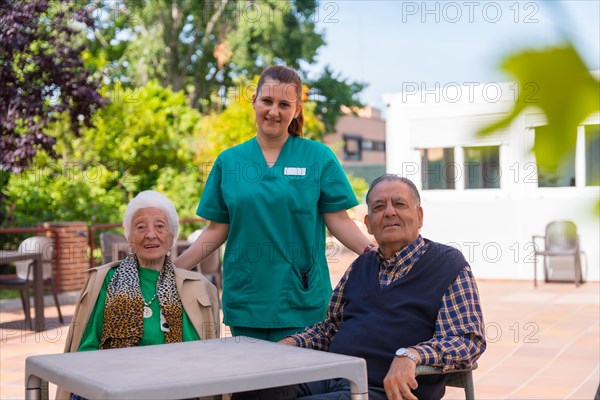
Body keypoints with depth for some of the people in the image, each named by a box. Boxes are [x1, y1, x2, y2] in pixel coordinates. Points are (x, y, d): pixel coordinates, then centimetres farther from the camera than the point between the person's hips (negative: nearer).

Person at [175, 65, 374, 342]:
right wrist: (170, 269, 0)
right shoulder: (228, 161, 7)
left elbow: (338, 220, 0)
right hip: (245, 300, 2)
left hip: (301, 301, -2)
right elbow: (217, 230, 8)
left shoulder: (318, 157, 2)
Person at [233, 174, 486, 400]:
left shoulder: (447, 265, 1)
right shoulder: (361, 266, 21)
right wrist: (289, 344, 7)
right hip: (328, 377, 6)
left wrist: (410, 355, -27)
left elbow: (469, 339, -8)